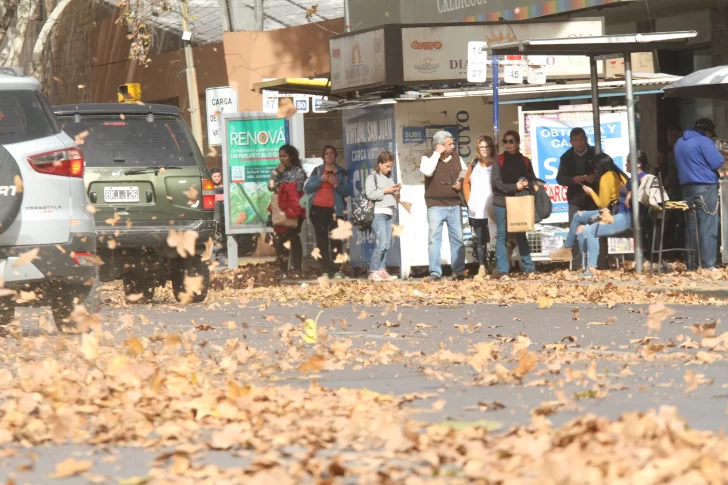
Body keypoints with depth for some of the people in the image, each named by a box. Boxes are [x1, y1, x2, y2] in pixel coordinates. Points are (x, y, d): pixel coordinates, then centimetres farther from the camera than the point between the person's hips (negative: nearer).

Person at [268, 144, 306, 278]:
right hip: (280, 209, 4)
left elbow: (297, 189, -10)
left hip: (294, 209, -4)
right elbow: (271, 187, 4)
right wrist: (277, 173, -4)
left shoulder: (298, 171, -1)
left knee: (294, 238, -5)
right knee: (279, 239, -2)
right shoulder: (278, 170, 13)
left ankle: (297, 270, -2)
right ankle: (283, 270, 1)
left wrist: (281, 189, -4)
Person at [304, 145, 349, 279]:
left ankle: (337, 270, -12)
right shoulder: (317, 171, 12)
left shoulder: (341, 172, 9)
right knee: (322, 241, 0)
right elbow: (307, 188, 1)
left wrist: (336, 184, -14)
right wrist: (321, 180, -10)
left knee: (336, 241, -10)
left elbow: (346, 192, 2)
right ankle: (325, 270, 1)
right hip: (318, 209, 2)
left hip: (335, 210, -2)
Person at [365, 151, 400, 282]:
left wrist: (396, 192, 7)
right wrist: (385, 191, -10)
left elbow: (395, 198, 27)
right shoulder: (372, 177, 1)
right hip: (378, 214, -7)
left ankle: (381, 270, 5)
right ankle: (373, 272, -10)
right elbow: (370, 194, -13)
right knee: (382, 244, -14)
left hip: (389, 214, 7)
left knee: (387, 245, 3)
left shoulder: (390, 178, 22)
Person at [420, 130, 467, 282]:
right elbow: (427, 171, -26)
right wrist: (437, 153, -19)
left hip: (454, 205, 4)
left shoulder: (456, 157, 7)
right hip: (436, 206, -4)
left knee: (457, 238, 4)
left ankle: (459, 271, 11)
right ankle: (435, 273, -4)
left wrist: (461, 182, 0)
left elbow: (465, 171, 21)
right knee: (434, 239, -6)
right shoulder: (428, 158, -5)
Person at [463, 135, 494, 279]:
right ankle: (482, 268, 12)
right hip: (476, 211, 5)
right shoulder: (474, 164, 12)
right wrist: (469, 200, 10)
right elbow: (466, 182, 20)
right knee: (479, 239, 7)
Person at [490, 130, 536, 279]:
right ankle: (503, 271, 0)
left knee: (521, 236, 6)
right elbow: (496, 182, -6)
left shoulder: (524, 161, 10)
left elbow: (533, 180, 11)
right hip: (501, 203, -2)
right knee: (502, 236, -1)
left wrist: (526, 183, -12)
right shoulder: (499, 160, 2)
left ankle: (529, 269, 7)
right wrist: (515, 186, -14)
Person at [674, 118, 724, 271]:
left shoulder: (679, 143, 15)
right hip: (705, 187, -7)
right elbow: (717, 162, -11)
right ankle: (708, 263, -10)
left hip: (686, 187, 7)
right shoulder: (704, 141, -9)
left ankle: (692, 264, 11)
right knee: (708, 227, -6)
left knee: (692, 228, 11)